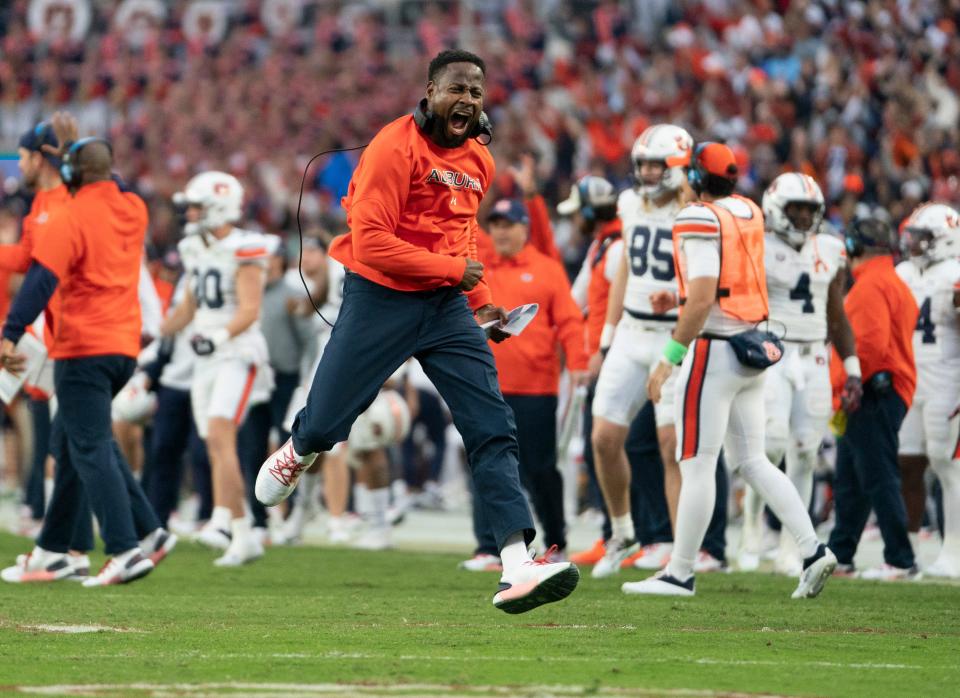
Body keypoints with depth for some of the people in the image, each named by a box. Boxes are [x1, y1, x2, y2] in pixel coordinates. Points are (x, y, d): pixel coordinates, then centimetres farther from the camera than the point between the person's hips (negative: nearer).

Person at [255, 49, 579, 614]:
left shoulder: (478, 161, 8)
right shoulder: (396, 148, -17)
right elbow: (370, 243, -22)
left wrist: (480, 302, 12)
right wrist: (453, 269, -17)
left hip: (447, 306, 5)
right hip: (380, 299, -5)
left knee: (493, 429, -9)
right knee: (325, 426, 7)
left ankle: (518, 569, -16)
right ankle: (298, 454, 47)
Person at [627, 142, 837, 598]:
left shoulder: (700, 222, -14)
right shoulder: (750, 214, 9)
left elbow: (702, 301, -21)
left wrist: (669, 358, -17)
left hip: (714, 351, -8)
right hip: (752, 349, 8)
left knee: (696, 465, -2)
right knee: (751, 461, 12)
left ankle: (680, 573, 2)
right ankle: (812, 549, 2)